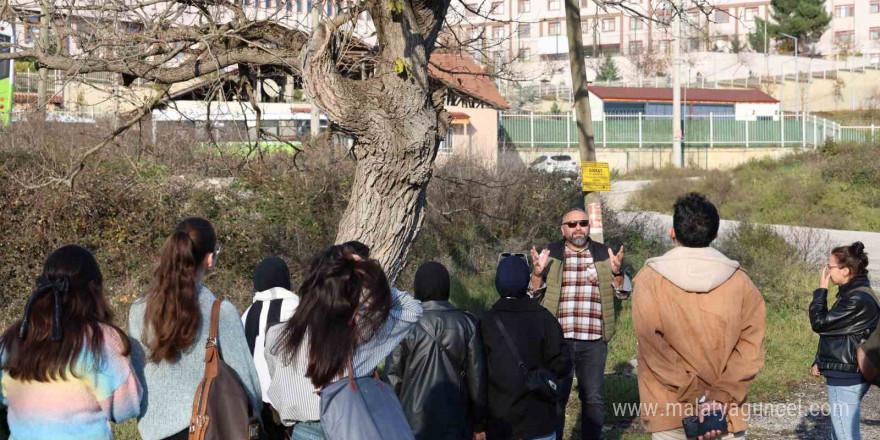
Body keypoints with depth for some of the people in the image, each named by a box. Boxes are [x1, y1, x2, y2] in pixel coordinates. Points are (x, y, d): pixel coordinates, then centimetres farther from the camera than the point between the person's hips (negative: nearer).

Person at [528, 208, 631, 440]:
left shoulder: (604, 254, 7)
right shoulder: (551, 254, 5)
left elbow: (624, 292, 5)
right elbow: (533, 292, 5)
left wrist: (617, 271, -15)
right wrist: (538, 271, -15)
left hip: (593, 342, 1)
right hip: (558, 340, -1)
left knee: (593, 398, 6)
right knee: (555, 397, 4)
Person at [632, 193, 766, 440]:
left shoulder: (649, 279, -4)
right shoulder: (739, 281, 1)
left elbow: (653, 348, -12)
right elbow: (751, 347, -7)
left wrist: (697, 397, -13)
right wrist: (721, 396, -13)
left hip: (668, 411, -1)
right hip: (726, 411, 1)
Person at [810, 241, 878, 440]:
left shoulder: (858, 300, -21)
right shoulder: (852, 293, 12)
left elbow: (820, 323, -18)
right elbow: (835, 330, 18)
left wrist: (821, 290, -7)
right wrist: (820, 362, 9)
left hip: (846, 378, -10)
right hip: (846, 374, 10)